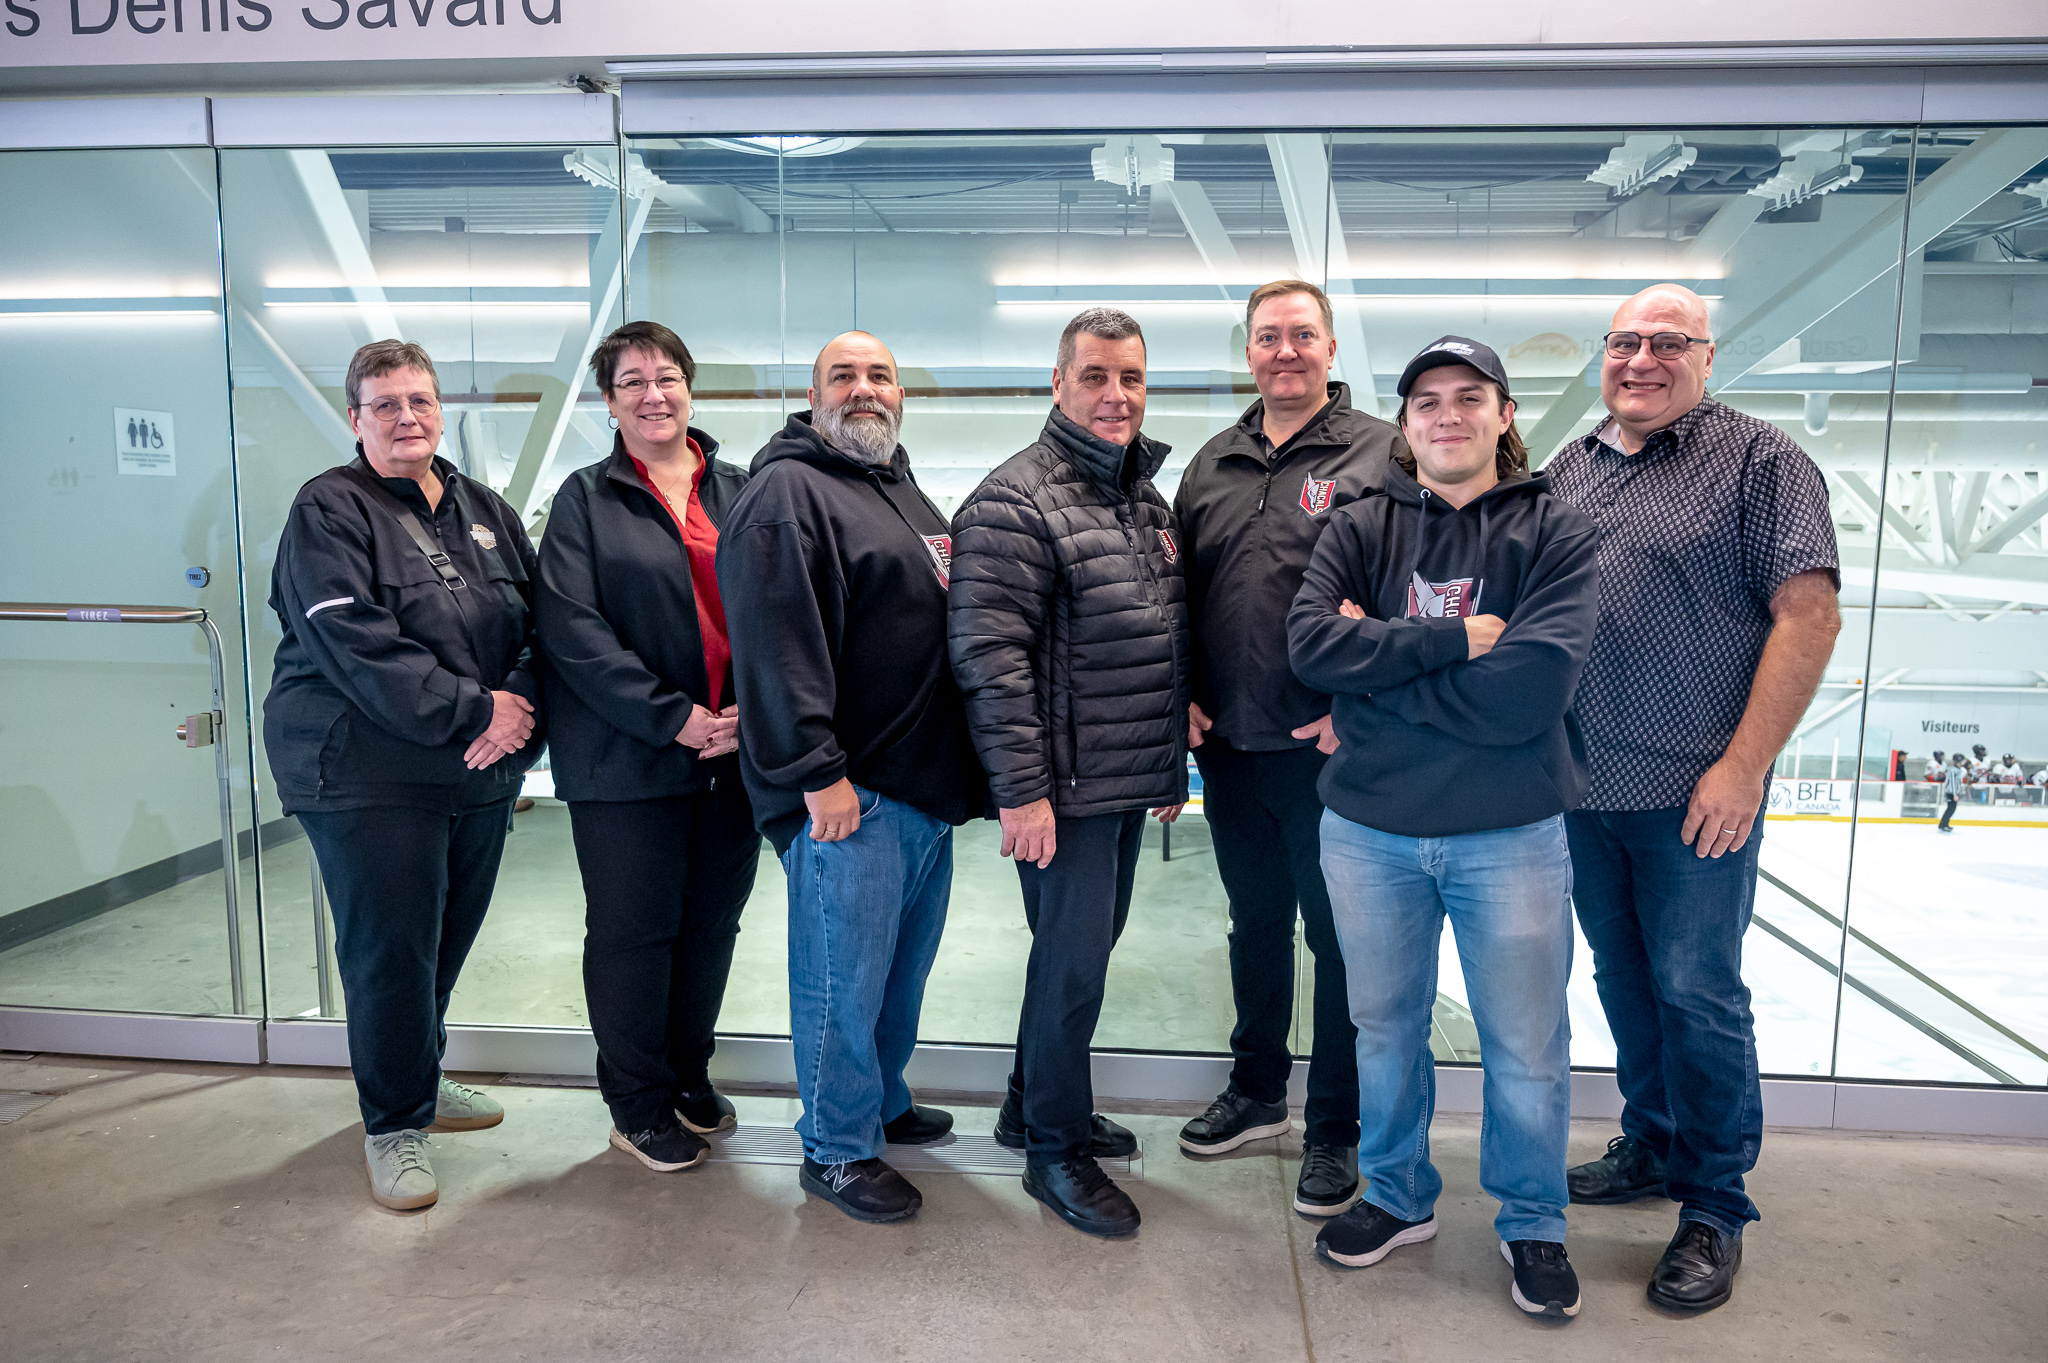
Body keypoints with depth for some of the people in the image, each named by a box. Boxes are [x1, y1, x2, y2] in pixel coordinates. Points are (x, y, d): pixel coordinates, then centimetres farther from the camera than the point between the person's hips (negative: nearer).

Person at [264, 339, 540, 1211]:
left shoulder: (487, 512, 13)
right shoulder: (329, 511, -6)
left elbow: (537, 618, 7)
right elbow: (356, 646, -18)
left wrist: (520, 705, -12)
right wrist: (472, 709, -21)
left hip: (481, 775, 6)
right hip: (367, 773, -6)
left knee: (448, 939, 16)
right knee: (389, 952, 1)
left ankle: (420, 1080, 38)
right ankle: (393, 1123, 19)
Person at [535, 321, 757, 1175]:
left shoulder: (740, 493, 10)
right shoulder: (586, 500, 1)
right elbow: (572, 629, -10)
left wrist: (754, 707, -9)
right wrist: (673, 717, -17)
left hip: (735, 752, 4)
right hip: (627, 755, -3)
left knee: (713, 921, 14)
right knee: (632, 928, 6)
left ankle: (689, 1074, 34)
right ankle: (638, 1101, 24)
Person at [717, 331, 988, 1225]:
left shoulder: (910, 498, 20)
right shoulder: (787, 492, -10)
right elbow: (776, 640, -19)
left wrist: (965, 773, 20)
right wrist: (817, 772, -23)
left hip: (927, 786, 9)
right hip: (847, 794, -9)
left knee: (904, 964, 20)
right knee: (845, 974, 0)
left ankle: (883, 1102, 38)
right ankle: (838, 1149, 16)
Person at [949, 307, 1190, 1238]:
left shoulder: (1146, 497, 14)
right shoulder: (1015, 503, -14)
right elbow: (988, 656, -20)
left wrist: (1171, 765, 20)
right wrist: (1021, 788, -22)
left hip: (1131, 783, 9)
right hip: (1066, 787, -8)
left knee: (1087, 947, 18)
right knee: (1073, 962, 0)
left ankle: (1040, 1099, 37)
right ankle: (1055, 1151, 17)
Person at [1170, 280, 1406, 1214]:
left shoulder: (1382, 454, -3)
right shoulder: (1212, 464, 13)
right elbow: (1178, 590, 16)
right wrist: (1184, 695, 6)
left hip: (1330, 748, -5)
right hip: (1230, 745, 5)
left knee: (1339, 935, 5)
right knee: (1255, 920, 18)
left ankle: (1335, 1129, 21)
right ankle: (1257, 1090, 36)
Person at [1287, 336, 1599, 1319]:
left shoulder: (1557, 536, -4)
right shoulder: (1359, 530, 3)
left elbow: (1528, 689, -19)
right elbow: (1308, 641, -15)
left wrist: (1374, 677, -15)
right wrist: (1454, 639, -20)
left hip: (1511, 835, -2)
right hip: (1370, 831, 2)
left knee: (1527, 1046, 11)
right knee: (1385, 1027, 17)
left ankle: (1532, 1222, 34)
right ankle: (1397, 1197, 39)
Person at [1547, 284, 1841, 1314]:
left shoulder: (1759, 459, -5)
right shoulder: (1568, 469, 12)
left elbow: (1808, 615, -11)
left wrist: (1744, 765, -16)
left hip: (1697, 792, -5)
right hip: (1585, 785, 5)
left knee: (1697, 991, 1)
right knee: (1623, 979, 16)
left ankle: (1714, 1207, 17)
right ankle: (1650, 1149, 35)